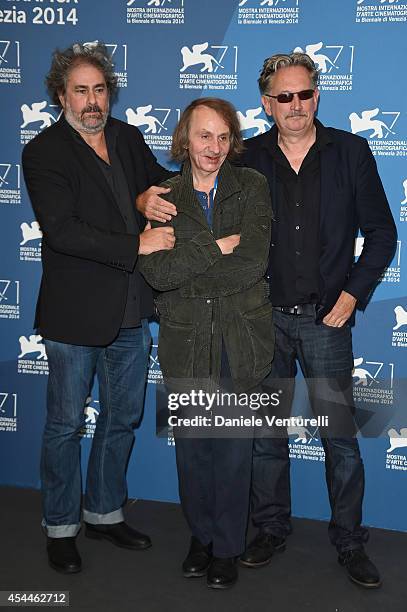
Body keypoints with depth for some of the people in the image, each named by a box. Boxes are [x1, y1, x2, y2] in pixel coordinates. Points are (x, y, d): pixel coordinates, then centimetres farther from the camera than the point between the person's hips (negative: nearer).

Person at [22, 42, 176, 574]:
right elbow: (62, 230, -21)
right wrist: (136, 244, -23)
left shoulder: (128, 138, 8)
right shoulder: (43, 153, -10)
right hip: (76, 312, -6)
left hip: (131, 310, 6)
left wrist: (150, 195, -4)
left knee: (123, 418, 17)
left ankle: (105, 512, 36)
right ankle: (60, 526, 26)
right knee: (66, 424, 7)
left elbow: (161, 180, 20)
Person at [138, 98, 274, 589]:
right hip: (185, 340, 2)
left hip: (241, 340, -1)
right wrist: (217, 248, -18)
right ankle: (201, 535, 35)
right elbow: (155, 272, -12)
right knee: (191, 445, 13)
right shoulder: (163, 196, 1)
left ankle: (227, 547, 26)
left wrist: (181, 263, -12)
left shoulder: (252, 187, -2)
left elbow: (252, 265, -15)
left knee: (234, 446, 6)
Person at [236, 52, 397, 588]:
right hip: (264, 317, 1)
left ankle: (349, 541, 21)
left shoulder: (350, 152, 0)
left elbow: (381, 233, 3)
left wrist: (352, 294, -5)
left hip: (326, 318, -1)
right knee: (266, 432, 11)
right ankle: (271, 529, 29)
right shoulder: (247, 158, 2)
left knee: (340, 436, 3)